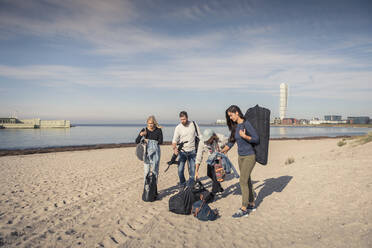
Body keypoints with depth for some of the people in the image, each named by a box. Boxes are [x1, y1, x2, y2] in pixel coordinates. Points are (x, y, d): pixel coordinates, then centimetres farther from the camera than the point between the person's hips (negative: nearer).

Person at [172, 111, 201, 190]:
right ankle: (182, 184, 21)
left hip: (192, 151, 1)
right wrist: (174, 148, -26)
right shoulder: (178, 128, -4)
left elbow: (199, 136, 9)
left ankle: (190, 185, 19)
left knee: (192, 170, 2)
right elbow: (174, 140, -6)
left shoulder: (194, 124, 0)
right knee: (180, 170, -3)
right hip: (182, 151, 0)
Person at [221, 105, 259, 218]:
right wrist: (222, 152, 14)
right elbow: (232, 141, 15)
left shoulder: (246, 124, -16)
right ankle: (251, 204, 26)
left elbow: (256, 139, -14)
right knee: (246, 180, 13)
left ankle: (244, 209, 0)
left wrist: (245, 136, -27)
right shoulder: (235, 126, 7)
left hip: (249, 156, -8)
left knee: (243, 181, -8)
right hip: (241, 156, 8)